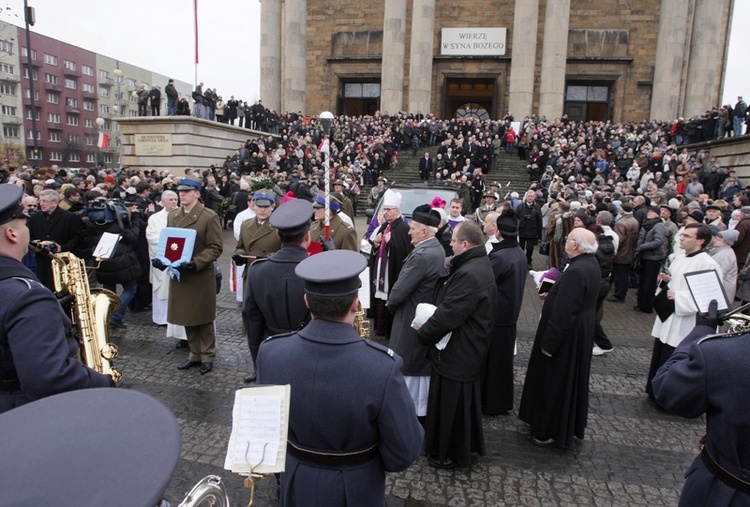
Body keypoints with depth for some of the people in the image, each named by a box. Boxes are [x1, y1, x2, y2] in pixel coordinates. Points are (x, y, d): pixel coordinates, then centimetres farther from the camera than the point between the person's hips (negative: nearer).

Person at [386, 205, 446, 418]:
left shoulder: (421, 255, -27)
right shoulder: (438, 250, 3)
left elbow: (399, 291, -24)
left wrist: (390, 304, -3)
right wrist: (395, 302, 8)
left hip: (411, 321, -9)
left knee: (407, 369, 5)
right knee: (422, 366, 21)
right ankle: (421, 407, 35)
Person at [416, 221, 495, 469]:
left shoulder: (469, 274, -29)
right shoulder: (480, 265, 6)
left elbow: (447, 315, -28)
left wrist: (422, 334, -14)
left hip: (457, 352, -10)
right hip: (469, 349, 10)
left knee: (451, 403, 7)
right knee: (464, 400, 24)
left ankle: (450, 454, 26)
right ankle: (467, 445, 43)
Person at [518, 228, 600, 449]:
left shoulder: (576, 271, -29)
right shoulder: (591, 264, 3)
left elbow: (563, 313, -29)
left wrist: (549, 342, -22)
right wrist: (552, 293, 9)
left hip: (567, 337, -10)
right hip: (582, 333, 10)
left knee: (555, 382, 6)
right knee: (569, 381, 23)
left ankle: (552, 433, 22)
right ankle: (569, 426, 41)